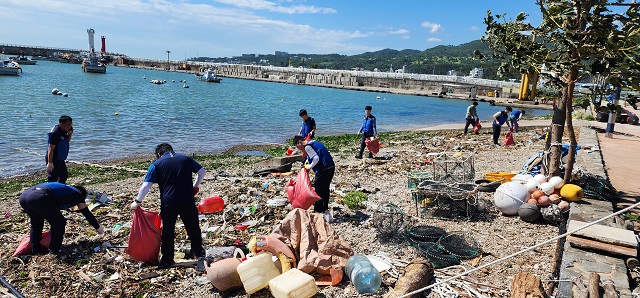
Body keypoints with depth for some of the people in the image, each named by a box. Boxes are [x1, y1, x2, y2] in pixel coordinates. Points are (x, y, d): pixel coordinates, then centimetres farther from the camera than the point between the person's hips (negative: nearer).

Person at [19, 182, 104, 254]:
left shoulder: (64, 189, 37)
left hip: (23, 196, 8)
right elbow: (87, 213, 20)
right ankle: (54, 250, 15)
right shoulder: (77, 194, 19)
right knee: (59, 223, 11)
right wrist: (98, 228, 31)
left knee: (36, 223, 30)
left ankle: (36, 249, 33)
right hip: (39, 198, -8)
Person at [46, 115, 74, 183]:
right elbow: (51, 148, -24)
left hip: (60, 159, 10)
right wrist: (50, 163, -26)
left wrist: (69, 135, 0)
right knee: (53, 179, -4)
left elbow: (67, 141, 23)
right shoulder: (55, 133, -23)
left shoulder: (64, 131, 4)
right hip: (53, 160, -10)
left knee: (64, 175, 22)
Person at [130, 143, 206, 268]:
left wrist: (138, 201, 6)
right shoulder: (186, 159, 8)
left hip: (168, 202, -2)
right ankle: (197, 251, 31)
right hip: (187, 200, 2)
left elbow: (146, 185, -4)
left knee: (167, 231, 11)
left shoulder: (156, 164, 1)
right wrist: (195, 186, 26)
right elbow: (202, 172, 14)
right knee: (192, 226, 18)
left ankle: (167, 260, 16)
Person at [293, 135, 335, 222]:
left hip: (323, 170, -9)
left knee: (318, 192, 4)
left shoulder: (307, 146, -9)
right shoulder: (313, 143, 19)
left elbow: (316, 158, -19)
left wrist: (310, 166, -4)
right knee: (325, 190, 19)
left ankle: (318, 213, 12)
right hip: (331, 167, 9)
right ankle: (325, 211, 29)